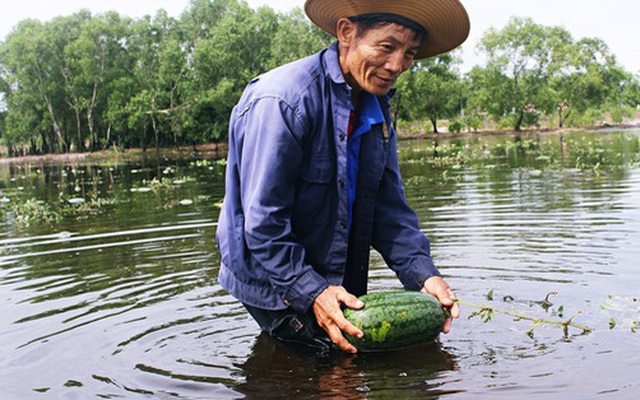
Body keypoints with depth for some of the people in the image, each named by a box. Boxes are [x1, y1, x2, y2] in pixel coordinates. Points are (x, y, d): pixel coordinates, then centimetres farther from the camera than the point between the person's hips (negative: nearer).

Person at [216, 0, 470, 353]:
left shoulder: (376, 106, 2)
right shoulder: (282, 101, -25)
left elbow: (389, 207, 0)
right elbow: (262, 222, -25)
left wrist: (423, 274, -12)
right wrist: (311, 293, -29)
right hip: (273, 283, -7)